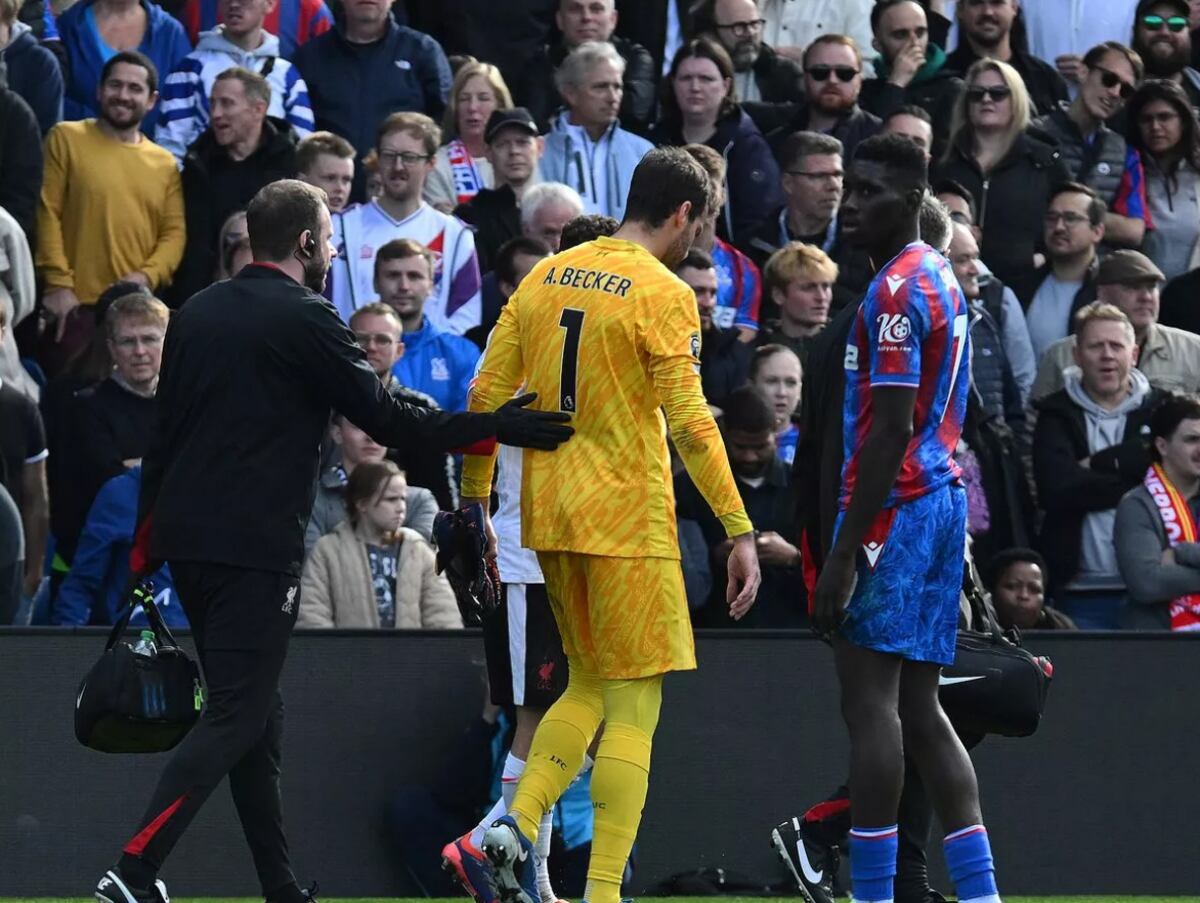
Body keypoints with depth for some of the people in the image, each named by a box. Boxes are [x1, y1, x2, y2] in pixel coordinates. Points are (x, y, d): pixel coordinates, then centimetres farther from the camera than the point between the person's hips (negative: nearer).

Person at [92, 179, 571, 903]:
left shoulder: (198, 314, 13)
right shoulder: (304, 319, -10)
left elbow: (164, 435, 16)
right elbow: (386, 419, -11)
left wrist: (146, 545, 21)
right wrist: (497, 428, -6)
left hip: (186, 537, 8)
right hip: (257, 544, -8)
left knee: (257, 711, 14)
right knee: (238, 716, -8)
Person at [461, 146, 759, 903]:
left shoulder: (547, 276, 9)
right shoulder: (663, 295, -10)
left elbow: (487, 395, 9)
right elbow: (689, 422, -16)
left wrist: (475, 504, 16)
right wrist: (741, 532, -14)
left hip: (550, 519, 7)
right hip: (627, 519, -7)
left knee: (589, 689, 20)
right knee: (634, 707, -1)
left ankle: (519, 826, 0)